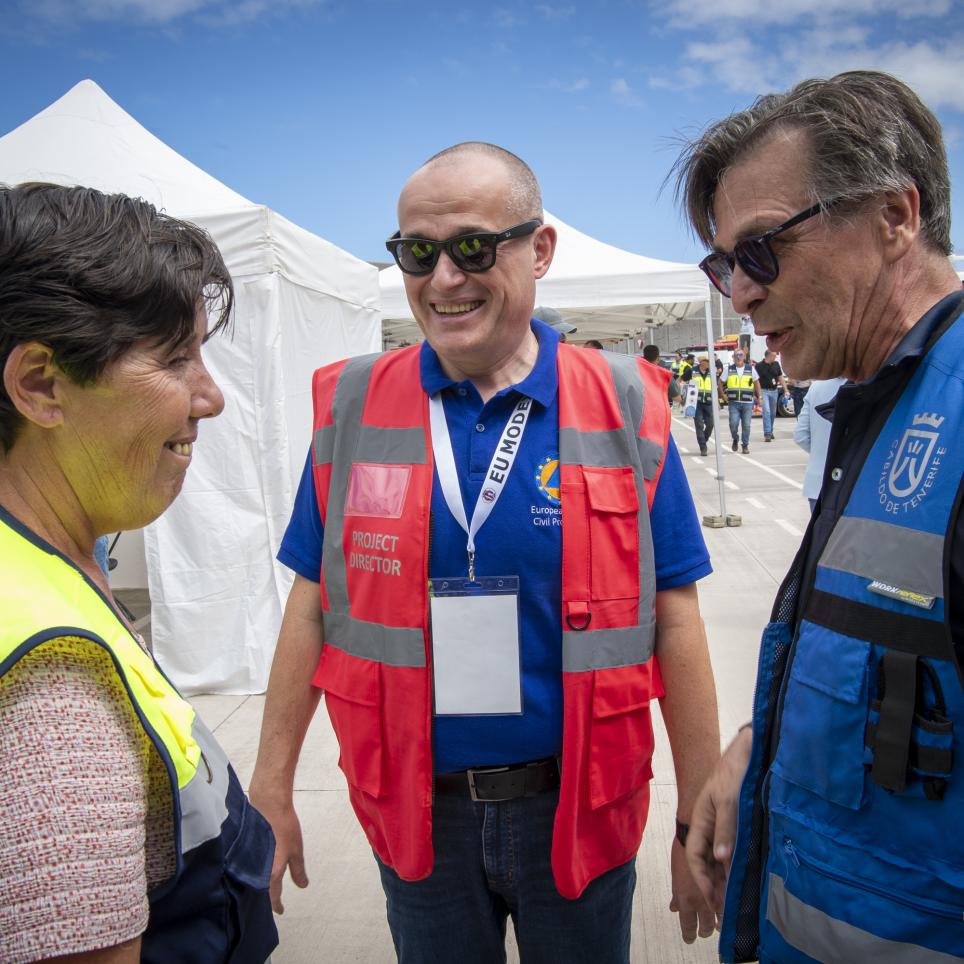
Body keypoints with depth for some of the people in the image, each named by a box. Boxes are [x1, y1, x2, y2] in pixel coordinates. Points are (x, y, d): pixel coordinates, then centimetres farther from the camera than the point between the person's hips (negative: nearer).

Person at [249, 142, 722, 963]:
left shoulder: (625, 407, -8)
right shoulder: (352, 407, -4)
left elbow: (674, 619, -5)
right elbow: (313, 606, 0)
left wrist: (702, 822, -3)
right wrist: (272, 790, 2)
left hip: (577, 806, 0)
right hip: (413, 810, 1)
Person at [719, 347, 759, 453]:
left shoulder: (750, 369, 7)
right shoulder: (729, 369, 5)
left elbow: (757, 383, 15)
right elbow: (720, 382, 13)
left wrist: (758, 397, 11)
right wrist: (723, 395, 7)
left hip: (748, 402, 0)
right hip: (733, 402, 0)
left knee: (746, 425, 1)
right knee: (733, 423, -11)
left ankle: (745, 446, 13)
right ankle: (735, 439, 17)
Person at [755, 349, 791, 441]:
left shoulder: (776, 364, 6)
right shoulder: (759, 366, -8)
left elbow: (780, 378, 12)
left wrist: (786, 390, 6)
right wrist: (759, 396, -14)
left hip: (774, 391, 5)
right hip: (764, 391, -5)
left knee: (773, 412, 11)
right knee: (766, 411, -14)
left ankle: (770, 432, 26)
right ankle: (767, 434, -16)